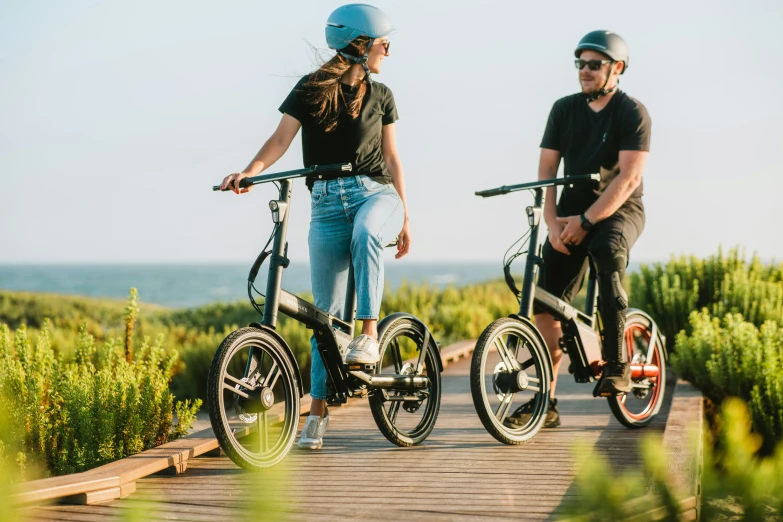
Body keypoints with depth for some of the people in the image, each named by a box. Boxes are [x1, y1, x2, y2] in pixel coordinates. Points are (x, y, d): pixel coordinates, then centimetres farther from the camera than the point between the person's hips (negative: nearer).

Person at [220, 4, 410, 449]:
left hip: (376, 193, 1)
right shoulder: (311, 90, 1)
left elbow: (391, 157, 14)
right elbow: (282, 138, -8)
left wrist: (405, 218, 11)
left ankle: (370, 334, -31)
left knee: (365, 234, -38)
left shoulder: (380, 96, 10)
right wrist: (249, 172, -26)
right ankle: (319, 411, 6)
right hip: (328, 201, -1)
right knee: (327, 310, -2)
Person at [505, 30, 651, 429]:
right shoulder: (564, 109, 5)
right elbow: (546, 170, 2)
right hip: (573, 211, 4)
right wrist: (552, 221, -13)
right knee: (545, 304, -8)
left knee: (607, 250, -37)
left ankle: (617, 366, -28)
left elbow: (628, 178, -17)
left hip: (619, 211, -4)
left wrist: (585, 221, -24)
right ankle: (546, 401, 3)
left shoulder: (632, 113, -8)